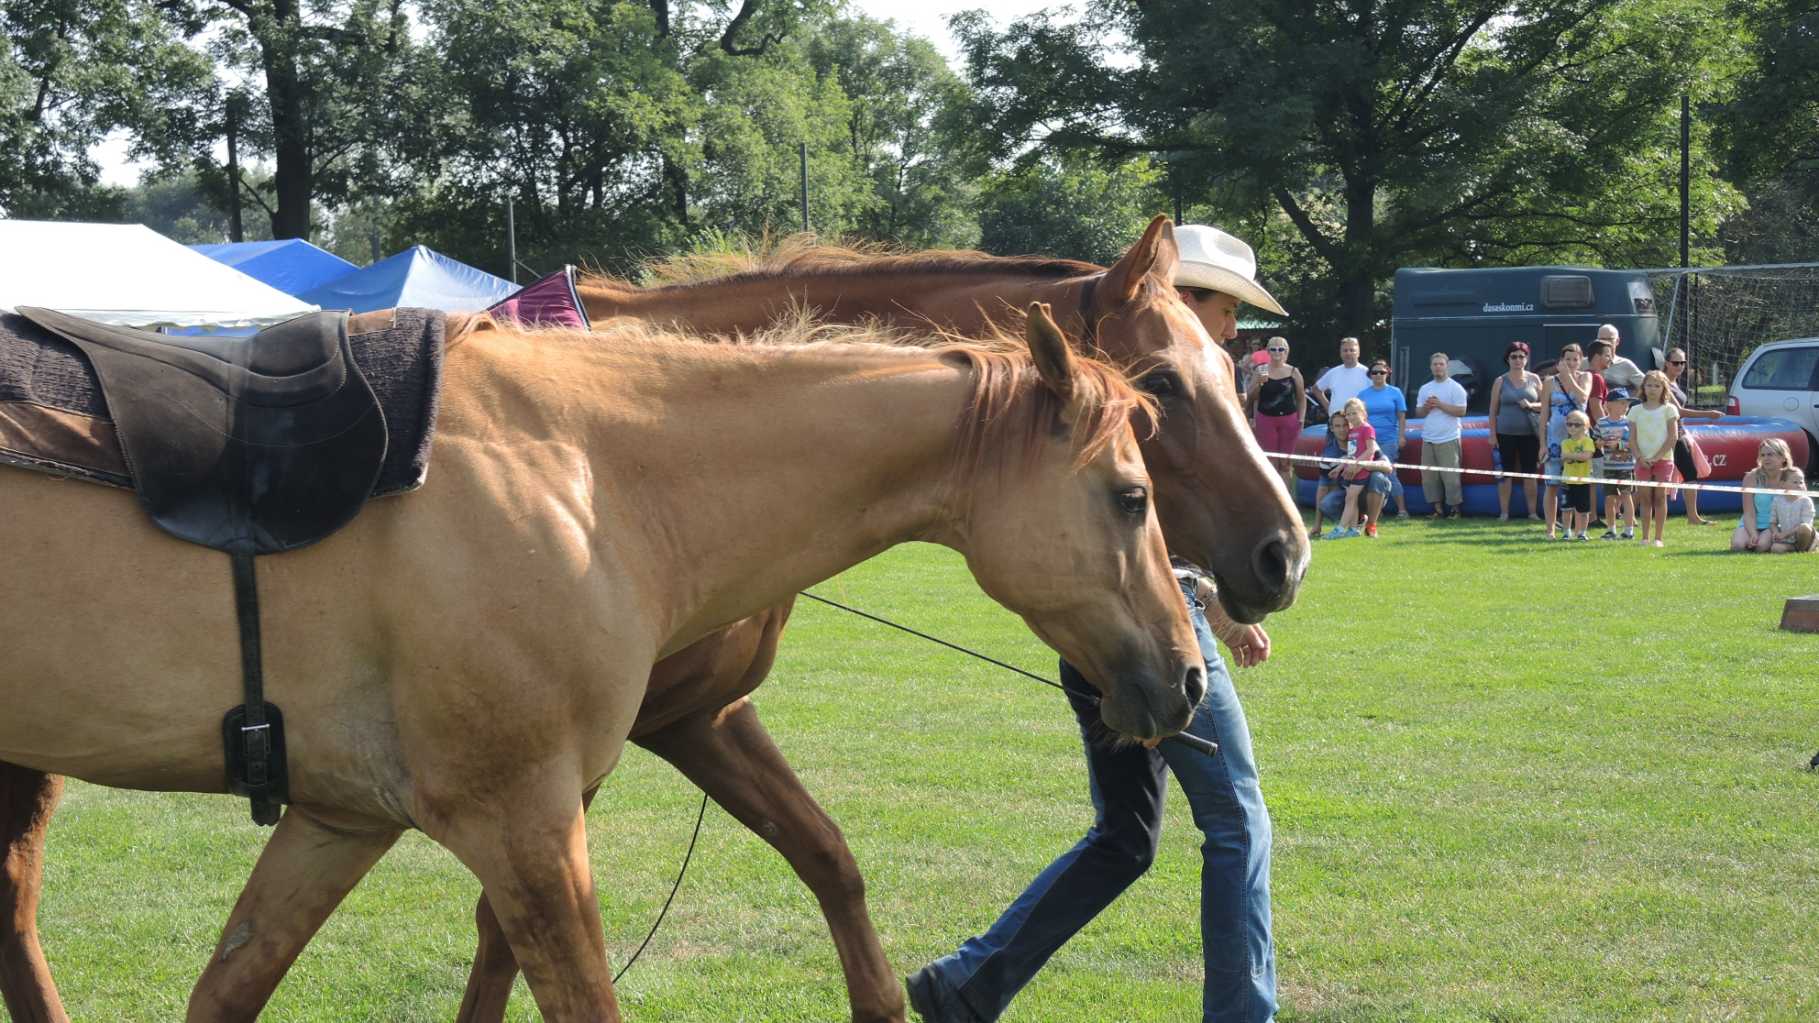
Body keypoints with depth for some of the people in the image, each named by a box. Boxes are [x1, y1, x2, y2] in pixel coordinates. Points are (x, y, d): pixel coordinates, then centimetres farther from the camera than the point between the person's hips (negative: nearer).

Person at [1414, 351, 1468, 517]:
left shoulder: (1455, 388, -1)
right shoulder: (1424, 389, 16)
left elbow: (1461, 411, -9)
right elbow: (1418, 411, 17)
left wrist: (1440, 405, -13)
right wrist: (1426, 407, -5)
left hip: (1448, 439, -6)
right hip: (1428, 439, 6)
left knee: (1450, 475, -9)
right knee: (1429, 476, 3)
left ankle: (1455, 508, -2)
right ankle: (1437, 508, 10)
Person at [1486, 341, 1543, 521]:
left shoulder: (1534, 379, 7)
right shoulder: (1500, 381, 4)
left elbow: (1544, 405, 9)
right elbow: (1493, 410, 4)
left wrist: (1531, 405, -12)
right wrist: (1493, 435, -3)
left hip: (1529, 433, 1)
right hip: (1506, 434, -1)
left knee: (1530, 473, 2)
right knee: (1505, 473, 0)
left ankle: (1532, 511, 7)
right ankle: (1504, 512, 4)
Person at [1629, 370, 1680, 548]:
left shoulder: (1668, 409, 1)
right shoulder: (1637, 410, 8)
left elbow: (1673, 436, -4)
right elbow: (1632, 438, 6)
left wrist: (1656, 457, -11)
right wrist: (1640, 457, -9)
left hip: (1663, 459, -2)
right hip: (1643, 460, 2)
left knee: (1660, 497, -2)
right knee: (1645, 498, 2)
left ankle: (1658, 538, 0)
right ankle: (1645, 537, 5)